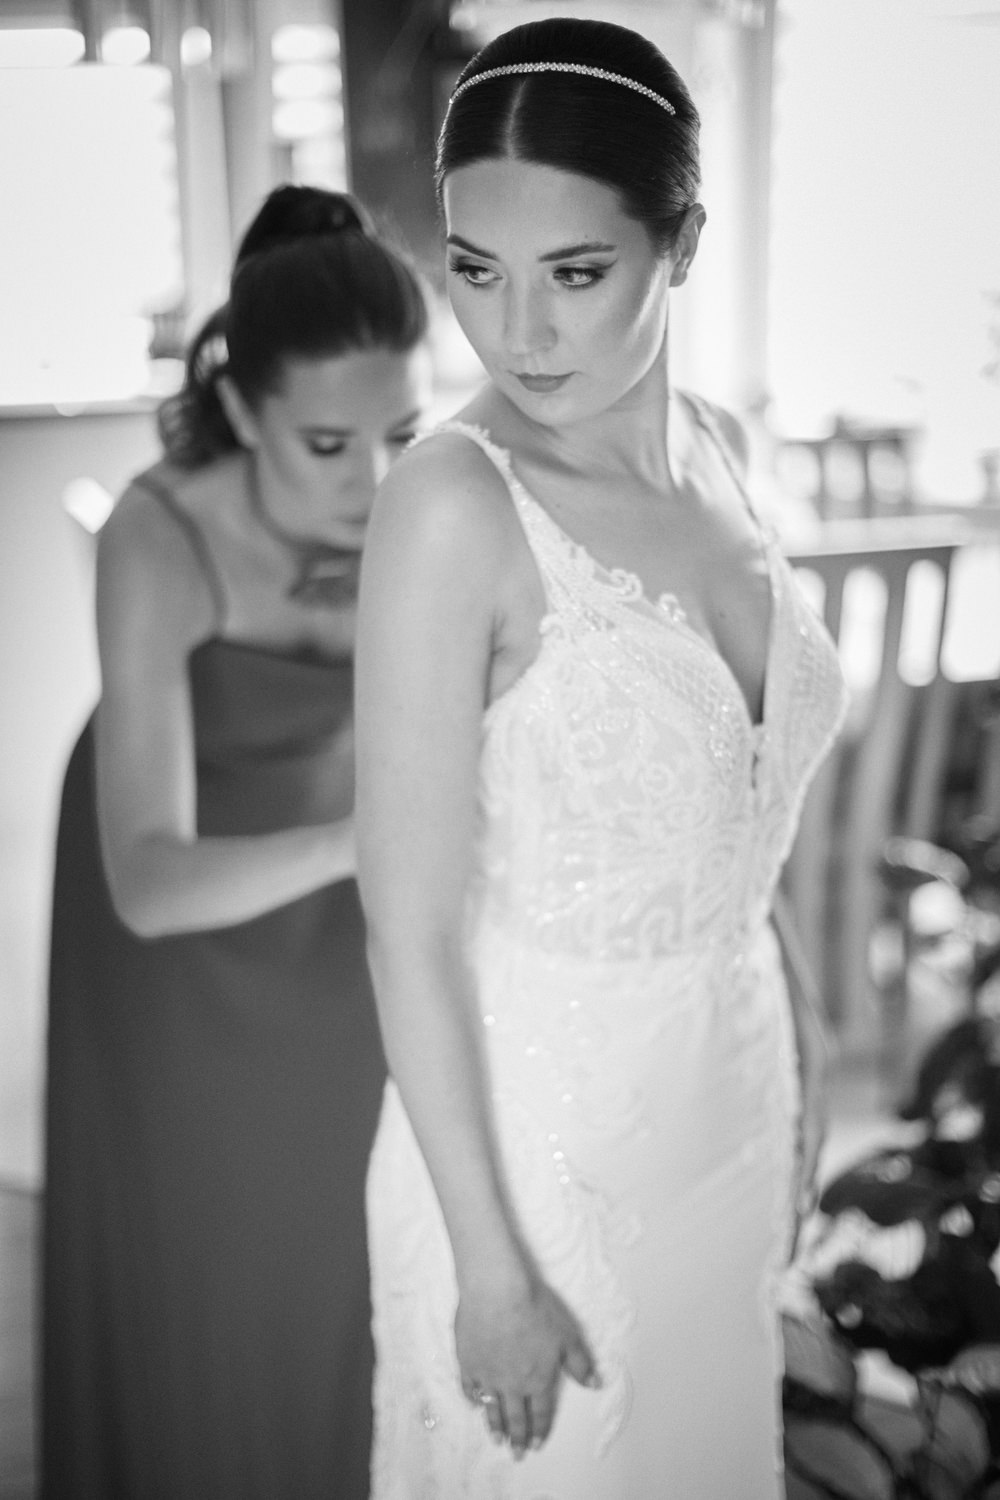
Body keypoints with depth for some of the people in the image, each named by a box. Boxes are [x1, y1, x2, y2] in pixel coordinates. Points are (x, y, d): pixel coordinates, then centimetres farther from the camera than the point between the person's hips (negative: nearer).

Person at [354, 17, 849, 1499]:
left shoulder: (715, 446, -3)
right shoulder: (454, 502, -23)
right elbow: (411, 931, -20)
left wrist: (795, 1043, 12)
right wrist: (492, 1267, -17)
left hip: (730, 1104, 6)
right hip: (535, 1134, -6)